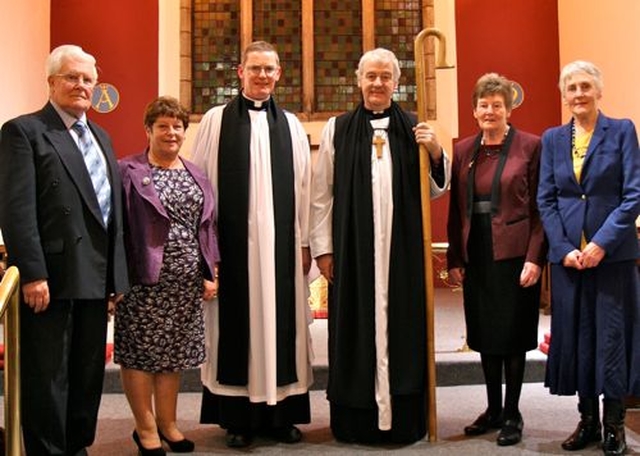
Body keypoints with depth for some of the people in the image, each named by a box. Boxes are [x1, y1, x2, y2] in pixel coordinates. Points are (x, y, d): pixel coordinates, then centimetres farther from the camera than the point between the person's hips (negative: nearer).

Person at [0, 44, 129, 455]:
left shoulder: (101, 137, 18)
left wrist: (115, 278, 13)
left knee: (89, 376, 14)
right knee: (47, 379, 3)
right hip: (51, 281, -7)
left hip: (95, 280, 7)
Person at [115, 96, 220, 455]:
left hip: (187, 280, 5)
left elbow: (209, 226, 14)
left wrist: (210, 272, 7)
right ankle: (145, 427, 15)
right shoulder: (129, 172, -2)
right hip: (145, 278, -5)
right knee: (140, 351, 1)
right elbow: (119, 226, -6)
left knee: (175, 352, 11)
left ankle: (167, 422, 23)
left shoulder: (196, 175, 14)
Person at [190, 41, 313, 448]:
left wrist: (304, 242, 4)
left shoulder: (291, 125, 10)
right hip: (233, 241, -2)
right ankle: (237, 417, 15)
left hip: (280, 242, 2)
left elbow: (303, 188, 8)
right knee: (236, 324, 4)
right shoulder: (216, 120, 3)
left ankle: (281, 413, 18)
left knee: (281, 323, 7)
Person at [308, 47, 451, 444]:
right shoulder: (338, 129, 4)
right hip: (352, 250, -1)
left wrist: (436, 152, -9)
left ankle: (405, 418, 19)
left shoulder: (414, 129, 7)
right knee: (355, 330, 5)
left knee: (403, 329, 6)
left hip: (403, 250, 1)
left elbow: (436, 190, 8)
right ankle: (356, 418, 17)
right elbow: (321, 194, 4)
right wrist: (323, 248, 0)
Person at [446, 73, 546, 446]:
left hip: (514, 255, -4)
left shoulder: (530, 146, -4)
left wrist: (534, 258, -13)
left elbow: (540, 208, -6)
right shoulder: (464, 150, 8)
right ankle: (493, 408, 26)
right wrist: (454, 258, 5)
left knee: (513, 334, 5)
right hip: (476, 255, 4)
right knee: (485, 334, 12)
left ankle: (512, 413, 18)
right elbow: (456, 208, 9)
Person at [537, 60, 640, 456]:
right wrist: (564, 248, -7)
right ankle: (588, 420, 20)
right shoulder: (552, 138, 9)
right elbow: (546, 200, 5)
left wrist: (602, 242, -14)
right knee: (575, 335, 7)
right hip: (567, 253, 3)